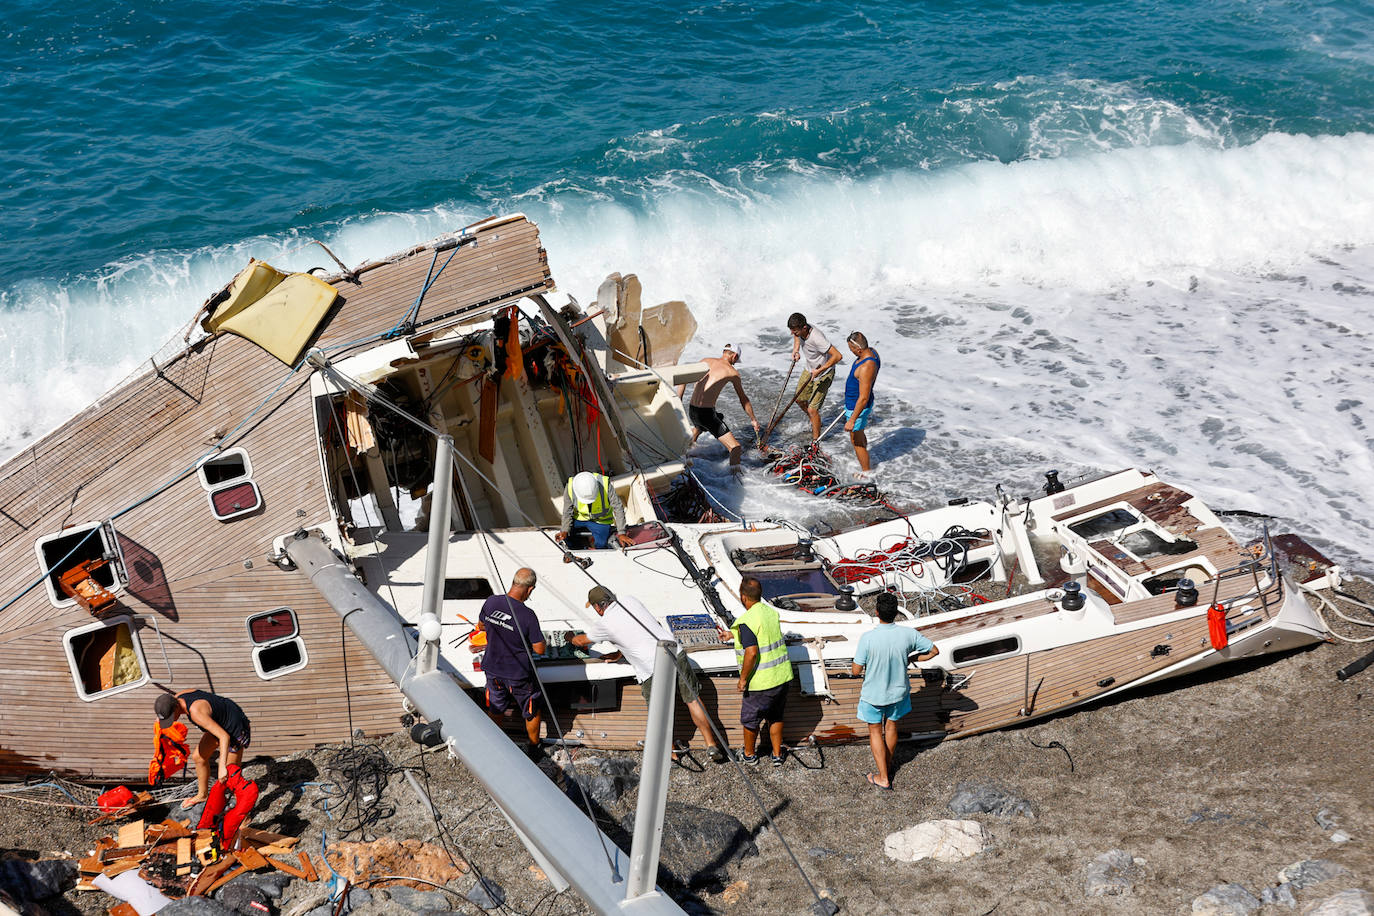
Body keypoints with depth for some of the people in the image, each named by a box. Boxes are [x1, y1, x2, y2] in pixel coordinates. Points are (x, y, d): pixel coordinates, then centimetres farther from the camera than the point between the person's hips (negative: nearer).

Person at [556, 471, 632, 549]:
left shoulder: (605, 484, -33)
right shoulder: (570, 487, -27)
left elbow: (618, 508, -21)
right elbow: (567, 512, -11)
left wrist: (621, 533, -21)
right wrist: (565, 531, -23)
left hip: (600, 521, -2)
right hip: (579, 518, 2)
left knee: (600, 546, -18)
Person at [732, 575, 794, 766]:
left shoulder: (746, 622, -21)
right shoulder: (772, 612, 3)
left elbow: (752, 652, -29)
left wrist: (743, 679, -16)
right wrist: (733, 635, 32)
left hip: (762, 681, -7)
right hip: (783, 676, 7)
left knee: (750, 719, 15)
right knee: (775, 717, 22)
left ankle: (749, 755, 32)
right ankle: (777, 755, 29)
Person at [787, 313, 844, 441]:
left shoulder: (816, 338, -38)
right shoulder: (799, 330, -14)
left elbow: (838, 356, -37)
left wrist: (819, 370, -34)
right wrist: (796, 350, -2)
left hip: (823, 374, -8)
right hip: (810, 370, 8)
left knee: (812, 409, -9)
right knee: (799, 399, 21)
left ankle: (816, 441, 7)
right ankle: (815, 421, 47)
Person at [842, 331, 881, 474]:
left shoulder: (866, 367, -36)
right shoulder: (871, 351, -6)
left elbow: (864, 398, -33)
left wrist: (852, 420, -27)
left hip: (858, 407, -9)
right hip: (853, 402, 9)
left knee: (856, 441, 9)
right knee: (859, 433, 32)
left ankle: (866, 472, 25)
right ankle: (864, 453, 55)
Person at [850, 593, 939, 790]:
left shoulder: (867, 639, -29)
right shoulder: (908, 634, -19)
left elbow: (856, 671, -20)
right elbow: (934, 651, -5)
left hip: (874, 694, -3)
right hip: (898, 691, 3)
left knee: (875, 731, 18)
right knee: (891, 725, 27)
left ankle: (883, 777, 22)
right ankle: (887, 764, 47)